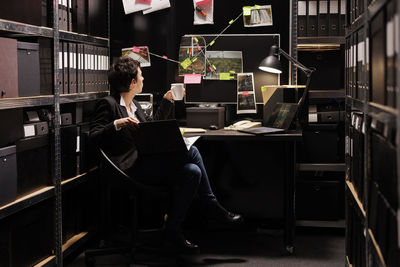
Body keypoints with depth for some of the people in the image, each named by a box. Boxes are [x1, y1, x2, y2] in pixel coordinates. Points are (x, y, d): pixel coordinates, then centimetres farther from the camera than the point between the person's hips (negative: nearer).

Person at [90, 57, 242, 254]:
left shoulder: (134, 105, 22)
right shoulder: (108, 104, -4)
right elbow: (94, 137, -12)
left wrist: (167, 100, 32)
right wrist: (117, 124, -27)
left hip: (145, 162, 10)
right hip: (131, 168, -10)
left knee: (192, 171, -14)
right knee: (191, 152, -20)